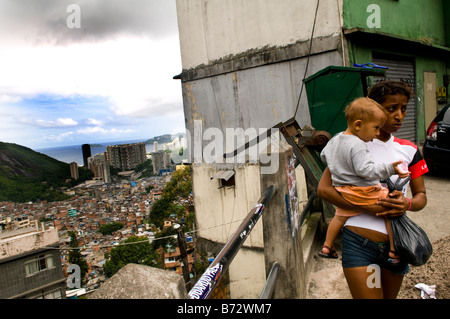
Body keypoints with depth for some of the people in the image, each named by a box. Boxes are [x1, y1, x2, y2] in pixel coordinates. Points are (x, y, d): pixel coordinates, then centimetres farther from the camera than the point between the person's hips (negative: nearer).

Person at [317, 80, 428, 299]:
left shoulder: (408, 150, 7)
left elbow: (421, 195, 12)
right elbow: (324, 189, -14)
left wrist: (408, 204, -11)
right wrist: (371, 207, -20)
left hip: (397, 243, 5)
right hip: (359, 243, -5)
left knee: (390, 296, 22)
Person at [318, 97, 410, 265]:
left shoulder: (335, 139, 5)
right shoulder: (357, 146, -23)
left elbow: (324, 155, 19)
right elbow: (366, 170, -29)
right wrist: (390, 168, -27)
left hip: (342, 191, 8)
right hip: (363, 191, -8)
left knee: (340, 216, 24)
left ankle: (327, 246, 32)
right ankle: (394, 251, 13)